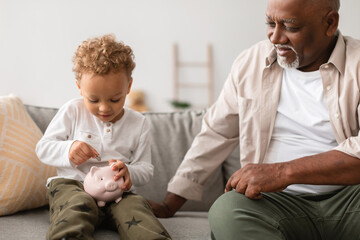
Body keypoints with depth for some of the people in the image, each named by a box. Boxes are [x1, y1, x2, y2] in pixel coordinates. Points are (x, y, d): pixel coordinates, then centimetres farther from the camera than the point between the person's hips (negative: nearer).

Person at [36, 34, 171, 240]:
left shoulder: (138, 124, 10)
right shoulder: (72, 111, 6)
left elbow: (146, 168, 11)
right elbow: (43, 148, 8)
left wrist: (129, 172, -15)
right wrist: (68, 150, -16)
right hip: (73, 184, -1)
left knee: (135, 207, -34)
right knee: (78, 205, -38)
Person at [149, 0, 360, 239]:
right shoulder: (251, 62, 8)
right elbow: (215, 135, 14)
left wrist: (284, 172, -26)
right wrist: (168, 206, 14)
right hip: (280, 200, 3)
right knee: (225, 210, -30)